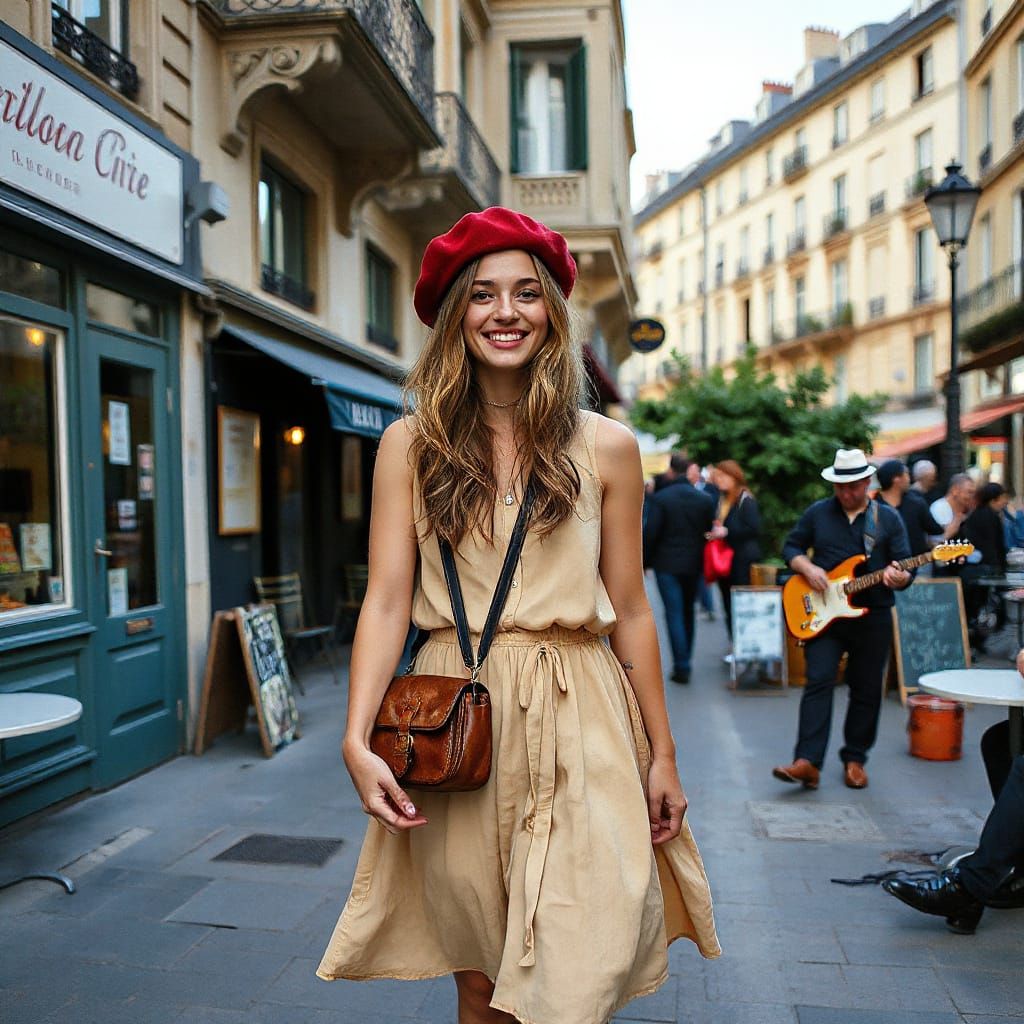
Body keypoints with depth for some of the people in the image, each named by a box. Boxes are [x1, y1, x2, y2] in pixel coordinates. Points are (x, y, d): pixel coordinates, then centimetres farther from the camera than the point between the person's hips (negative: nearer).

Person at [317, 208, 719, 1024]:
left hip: (577, 725, 0)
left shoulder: (605, 447, 4)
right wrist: (357, 738, -13)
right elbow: (387, 600, -2)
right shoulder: (411, 445, 4)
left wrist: (662, 754, 7)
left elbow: (629, 610, 6)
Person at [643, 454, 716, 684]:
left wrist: (645, 562, 0)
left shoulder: (660, 498, -11)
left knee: (674, 615, -1)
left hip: (667, 564, -4)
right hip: (694, 564, 4)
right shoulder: (705, 499, 0)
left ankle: (681, 667, -5)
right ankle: (684, 661, 25)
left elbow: (650, 534, -11)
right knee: (688, 613, 17)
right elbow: (709, 533, 4)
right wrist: (706, 565, 14)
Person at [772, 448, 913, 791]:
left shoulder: (888, 518, 3)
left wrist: (900, 578, -23)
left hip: (873, 617, 1)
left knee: (866, 691, 7)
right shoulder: (818, 513, 5)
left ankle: (854, 759, 21)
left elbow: (906, 567, 1)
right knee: (818, 682, -12)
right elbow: (791, 547, 12)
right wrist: (807, 568, -9)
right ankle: (807, 761, -15)